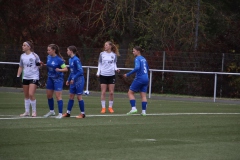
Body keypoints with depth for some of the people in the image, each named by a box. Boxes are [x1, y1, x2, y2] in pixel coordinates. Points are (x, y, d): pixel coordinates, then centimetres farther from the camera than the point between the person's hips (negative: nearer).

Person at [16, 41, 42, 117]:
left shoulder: (34, 55, -6)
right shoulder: (22, 56, 7)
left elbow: (39, 64, 4)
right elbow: (20, 67, 17)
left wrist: (39, 64, -19)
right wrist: (18, 76, 7)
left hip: (34, 77, -5)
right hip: (25, 77, 5)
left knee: (31, 94, -14)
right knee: (26, 95, 8)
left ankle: (34, 111, 0)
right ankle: (27, 111, 17)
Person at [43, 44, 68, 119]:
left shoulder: (59, 59, -18)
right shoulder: (49, 57, 2)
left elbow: (66, 69, -16)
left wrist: (59, 69, -32)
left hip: (58, 79, -8)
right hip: (50, 78, 8)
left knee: (58, 96, -7)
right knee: (49, 95, 14)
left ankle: (60, 114, -1)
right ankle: (51, 111, 32)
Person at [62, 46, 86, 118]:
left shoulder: (76, 60, -18)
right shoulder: (70, 60, 10)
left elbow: (80, 71, -20)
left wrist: (73, 79, -19)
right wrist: (68, 80, 16)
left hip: (79, 80, -9)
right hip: (73, 81, 9)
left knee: (79, 97, -2)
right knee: (71, 96, 10)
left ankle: (82, 114, 7)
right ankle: (68, 112, 16)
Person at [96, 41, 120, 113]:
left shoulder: (114, 55, 5)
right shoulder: (102, 54, 5)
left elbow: (114, 64, 10)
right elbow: (99, 64, 9)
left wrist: (116, 69, -10)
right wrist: (98, 72, -1)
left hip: (111, 75, 0)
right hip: (103, 75, 0)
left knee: (111, 92, 0)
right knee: (103, 92, -3)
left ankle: (110, 107, 11)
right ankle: (103, 108, 2)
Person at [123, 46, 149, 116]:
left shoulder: (137, 58, -9)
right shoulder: (144, 59, 14)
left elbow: (137, 68, -25)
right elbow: (147, 68, 24)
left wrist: (128, 74, -22)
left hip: (139, 79, -7)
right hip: (146, 79, 7)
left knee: (130, 92, 3)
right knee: (143, 95, 6)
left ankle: (134, 108, -7)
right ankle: (144, 111, 1)